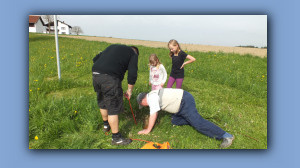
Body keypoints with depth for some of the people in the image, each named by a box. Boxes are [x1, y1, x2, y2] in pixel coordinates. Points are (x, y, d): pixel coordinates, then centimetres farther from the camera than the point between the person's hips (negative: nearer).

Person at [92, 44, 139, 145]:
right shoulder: (133, 54, 12)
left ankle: (106, 125, 48)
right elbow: (132, 74, 1)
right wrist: (129, 90, 11)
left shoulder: (113, 47, 30)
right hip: (110, 77, -7)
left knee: (102, 102, 25)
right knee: (113, 108, 2)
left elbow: (95, 59, 25)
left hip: (95, 74, 8)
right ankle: (116, 138, 13)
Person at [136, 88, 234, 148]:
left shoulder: (151, 98, -13)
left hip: (185, 101, -10)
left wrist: (148, 130, -5)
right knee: (175, 121, 14)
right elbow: (155, 113, 31)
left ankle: (226, 136, -14)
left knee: (198, 122, -15)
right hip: (181, 104, 10)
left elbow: (153, 115, -15)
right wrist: (150, 123, 38)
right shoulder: (153, 95, 17)